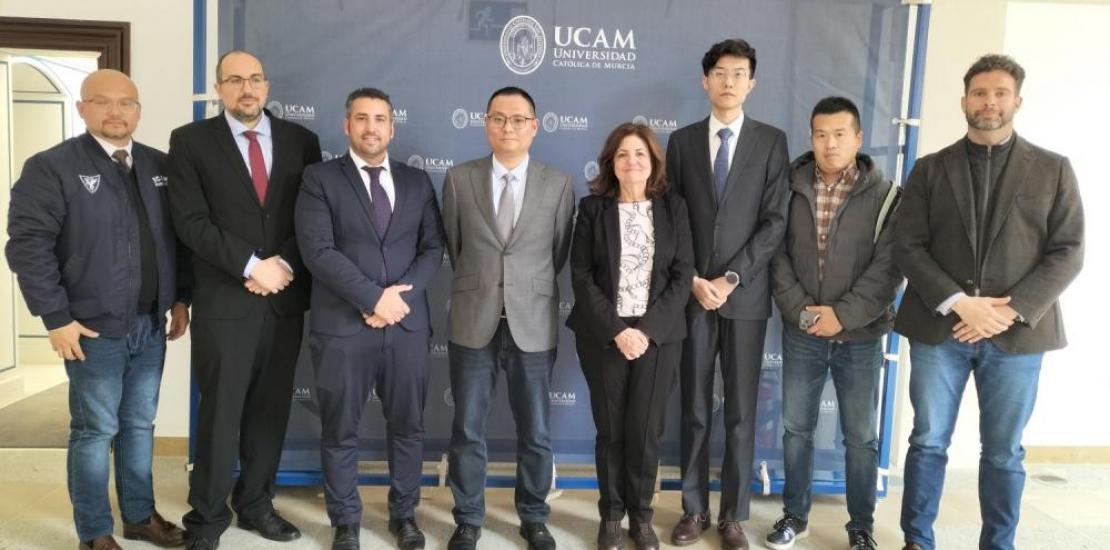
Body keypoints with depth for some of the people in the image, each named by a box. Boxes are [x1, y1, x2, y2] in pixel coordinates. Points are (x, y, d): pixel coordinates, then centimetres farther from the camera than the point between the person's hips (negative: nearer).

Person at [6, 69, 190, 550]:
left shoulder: (160, 166, 9)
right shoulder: (51, 167, -7)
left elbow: (178, 236, 14)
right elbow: (28, 246, -11)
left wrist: (180, 298, 10)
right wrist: (57, 318, -14)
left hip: (151, 323, 5)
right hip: (94, 328, -5)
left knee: (140, 425, 15)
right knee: (95, 431, 5)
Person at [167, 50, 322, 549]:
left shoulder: (301, 140, 8)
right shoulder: (190, 141, 1)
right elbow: (191, 222, -8)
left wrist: (285, 263, -10)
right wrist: (252, 265, -16)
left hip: (285, 298, 3)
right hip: (225, 300, -3)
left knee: (271, 409, 12)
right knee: (221, 412, 4)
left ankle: (255, 503, 28)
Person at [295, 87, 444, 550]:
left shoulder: (417, 181, 12)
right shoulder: (320, 178, 1)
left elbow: (432, 247, 5)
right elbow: (317, 250, -10)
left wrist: (401, 294, -11)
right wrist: (374, 297, -15)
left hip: (407, 324, 3)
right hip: (342, 325, -2)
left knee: (407, 426, 12)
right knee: (340, 431, 8)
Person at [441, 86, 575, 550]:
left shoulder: (558, 184, 0)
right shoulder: (459, 178, 2)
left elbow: (558, 253, 8)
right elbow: (453, 246, 10)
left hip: (534, 324, 0)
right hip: (472, 323, 1)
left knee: (535, 432, 10)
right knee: (467, 430, 9)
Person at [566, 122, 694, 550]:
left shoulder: (673, 207, 4)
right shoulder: (592, 207, 1)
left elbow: (683, 274, -1)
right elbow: (581, 275, -4)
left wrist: (648, 330, -11)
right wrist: (615, 330, -13)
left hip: (658, 335, 1)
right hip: (603, 336, 0)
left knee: (646, 431, 3)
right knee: (610, 431, 7)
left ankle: (641, 515, 23)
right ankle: (611, 515, 24)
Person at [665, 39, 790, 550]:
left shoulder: (772, 141, 3)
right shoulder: (682, 140, 7)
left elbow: (775, 221, -4)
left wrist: (731, 279, -12)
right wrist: (691, 279, -7)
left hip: (746, 294, -1)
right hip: (692, 292, 1)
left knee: (741, 412, 6)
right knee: (694, 408, 8)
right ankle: (694, 508, 21)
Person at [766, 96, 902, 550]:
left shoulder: (885, 196, -3)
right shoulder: (791, 189, 2)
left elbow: (888, 267, -9)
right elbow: (777, 255, 0)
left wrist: (843, 315, -17)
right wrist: (799, 309, -12)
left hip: (860, 336, -1)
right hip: (801, 333, 2)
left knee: (861, 437, 8)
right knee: (796, 428, 11)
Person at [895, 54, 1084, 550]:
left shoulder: (1053, 169, 5)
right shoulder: (930, 169, 6)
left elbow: (1067, 253, 0)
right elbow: (907, 247, -2)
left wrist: (1011, 310, -13)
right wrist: (958, 302, -14)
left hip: (1017, 334, 0)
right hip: (938, 328, 0)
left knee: (1004, 453, 10)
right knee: (928, 442, 8)